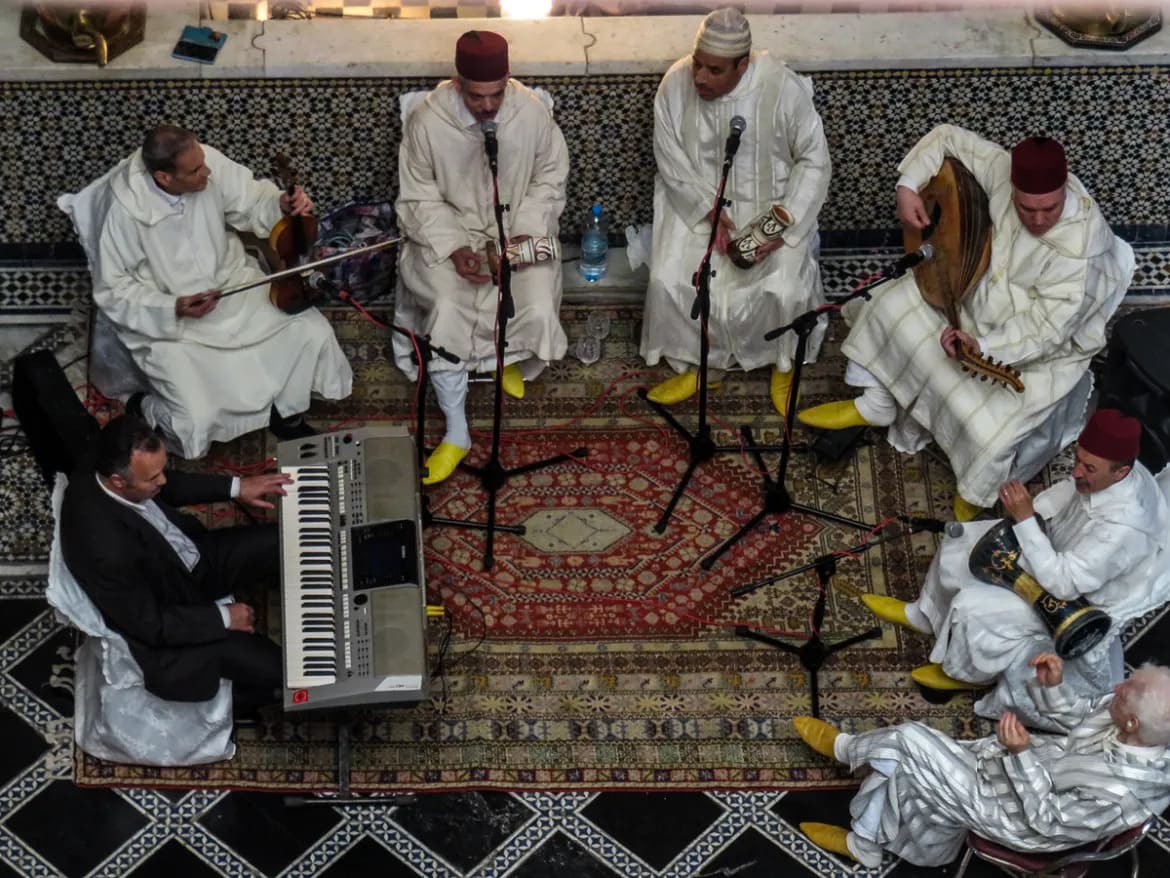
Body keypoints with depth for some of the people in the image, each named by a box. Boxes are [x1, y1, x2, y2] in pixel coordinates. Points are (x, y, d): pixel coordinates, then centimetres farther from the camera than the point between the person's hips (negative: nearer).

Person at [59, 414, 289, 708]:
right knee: (278, 669, -9)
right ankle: (243, 691, 25)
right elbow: (151, 626, -27)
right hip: (165, 625, -7)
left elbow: (169, 485, 4)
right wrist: (223, 617, -17)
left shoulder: (105, 467, -20)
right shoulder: (106, 547, -41)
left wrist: (236, 487, 0)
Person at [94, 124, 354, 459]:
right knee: (199, 423, -19)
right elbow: (112, 290, -14)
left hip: (232, 284, 5)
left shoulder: (209, 162, -18)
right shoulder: (128, 211, -27)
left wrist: (282, 205, -25)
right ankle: (145, 409, 17)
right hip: (168, 320, -5)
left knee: (313, 333, -9)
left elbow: (252, 201, -2)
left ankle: (284, 411, 18)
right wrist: (172, 309, -26)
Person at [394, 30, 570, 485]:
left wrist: (527, 231, -14)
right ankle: (456, 432, -14)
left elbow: (550, 178, 0)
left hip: (518, 231, 1)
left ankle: (513, 358, 18)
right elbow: (419, 199, -8)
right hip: (451, 233, -1)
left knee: (539, 311, -23)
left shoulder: (532, 111, -14)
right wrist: (453, 248, -23)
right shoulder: (427, 120, -18)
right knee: (446, 311, -28)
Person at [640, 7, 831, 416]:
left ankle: (783, 365, 11)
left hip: (768, 202, -2)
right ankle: (700, 364, 7)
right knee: (670, 280, -18)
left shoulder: (782, 88, -22)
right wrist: (708, 210, -18)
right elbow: (670, 157, -7)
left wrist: (784, 225, -22)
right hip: (697, 198, 2)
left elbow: (814, 160, -13)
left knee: (784, 288, -21)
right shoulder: (676, 83, -15)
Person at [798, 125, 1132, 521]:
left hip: (1040, 350, -7)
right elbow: (946, 136, -8)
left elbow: (1046, 328, -35)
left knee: (985, 425, -21)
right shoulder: (1005, 170, -22)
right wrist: (908, 186, -20)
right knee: (893, 308, 6)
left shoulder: (1079, 249, -37)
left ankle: (976, 493, 15)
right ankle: (875, 407, 26)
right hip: (981, 291, 7)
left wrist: (983, 346, -44)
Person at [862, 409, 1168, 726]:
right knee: (961, 542, 9)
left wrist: (1025, 519, -36)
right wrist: (1028, 508, -11)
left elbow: (1063, 584, -36)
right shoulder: (1115, 469, -18)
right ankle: (924, 615, 36)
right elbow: (1069, 490, 5)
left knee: (972, 606, -17)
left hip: (1081, 602, -8)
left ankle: (966, 672, 16)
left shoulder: (1124, 525, -42)